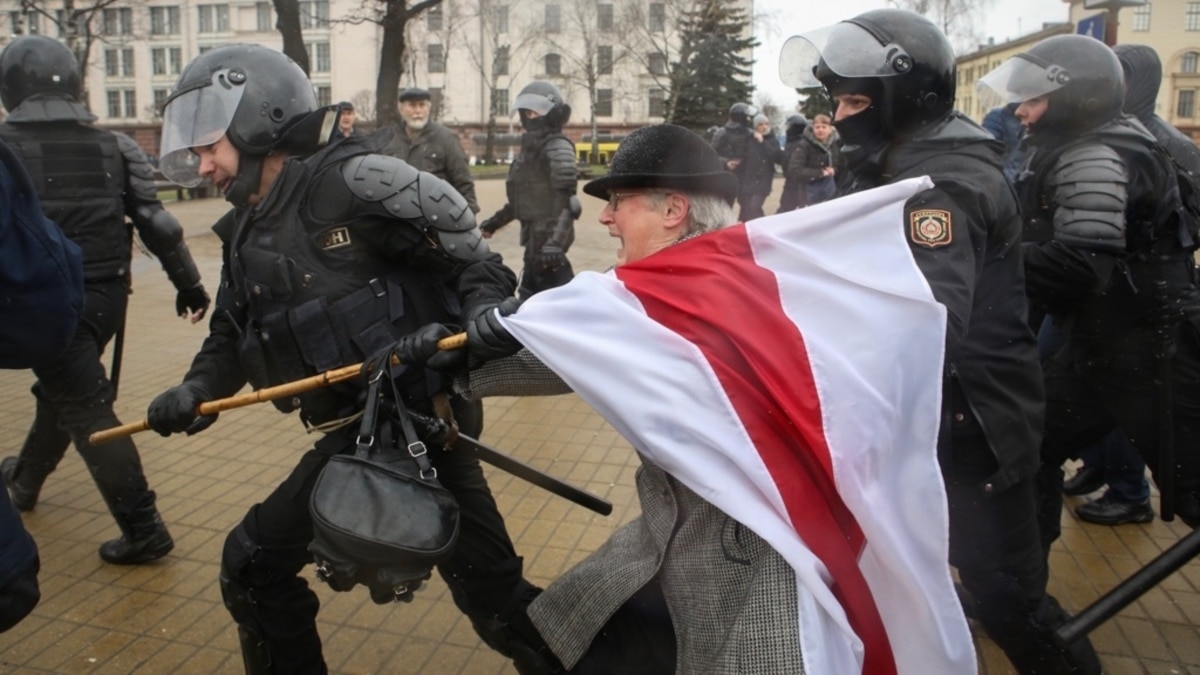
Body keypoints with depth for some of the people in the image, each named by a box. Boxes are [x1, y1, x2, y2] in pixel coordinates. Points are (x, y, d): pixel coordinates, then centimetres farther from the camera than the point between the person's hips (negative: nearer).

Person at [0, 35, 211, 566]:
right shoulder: (114, 148, 1)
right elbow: (157, 222, 0)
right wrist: (188, 283, 8)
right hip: (105, 296, 5)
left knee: (86, 409, -2)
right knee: (61, 390, 25)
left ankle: (143, 529, -3)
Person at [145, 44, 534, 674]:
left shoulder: (353, 179, -12)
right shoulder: (247, 234, 15)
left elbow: (468, 254, -12)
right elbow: (232, 334, 22)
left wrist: (485, 310, -31)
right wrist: (197, 389, 4)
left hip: (425, 417, -8)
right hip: (354, 432, 9)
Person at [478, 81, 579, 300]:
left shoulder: (558, 147, -11)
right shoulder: (531, 146, 18)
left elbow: (566, 201, -20)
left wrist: (555, 242, -28)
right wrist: (496, 221, 30)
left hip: (548, 237, -10)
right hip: (536, 236, 10)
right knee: (529, 298, 15)